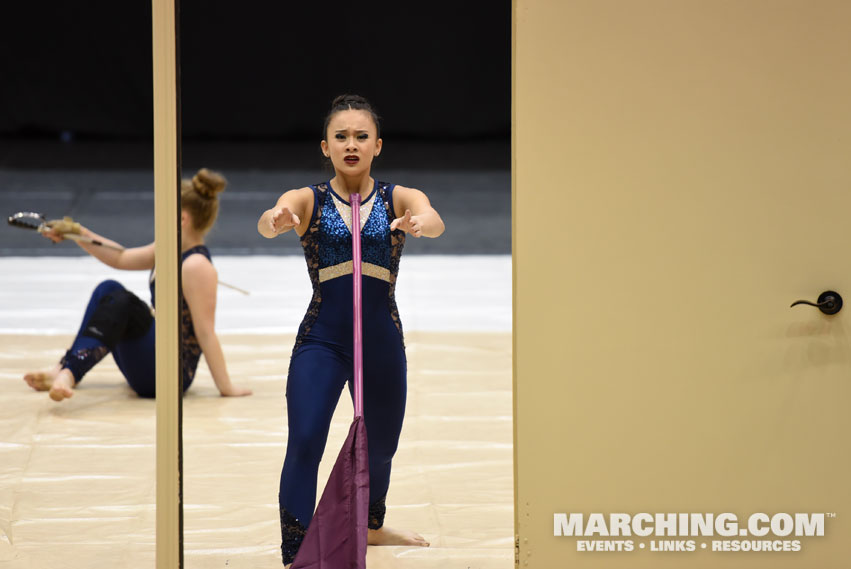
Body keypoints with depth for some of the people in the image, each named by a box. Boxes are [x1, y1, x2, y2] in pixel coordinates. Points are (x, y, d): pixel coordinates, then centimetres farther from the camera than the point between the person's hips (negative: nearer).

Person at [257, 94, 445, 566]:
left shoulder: (400, 199, -1)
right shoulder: (307, 201, -4)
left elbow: (434, 221, -23)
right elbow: (267, 223, -25)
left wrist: (419, 223, -48)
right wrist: (277, 221, -51)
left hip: (382, 343, 2)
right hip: (321, 340, -2)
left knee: (380, 446, 18)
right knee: (304, 443, -19)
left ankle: (373, 528, 46)